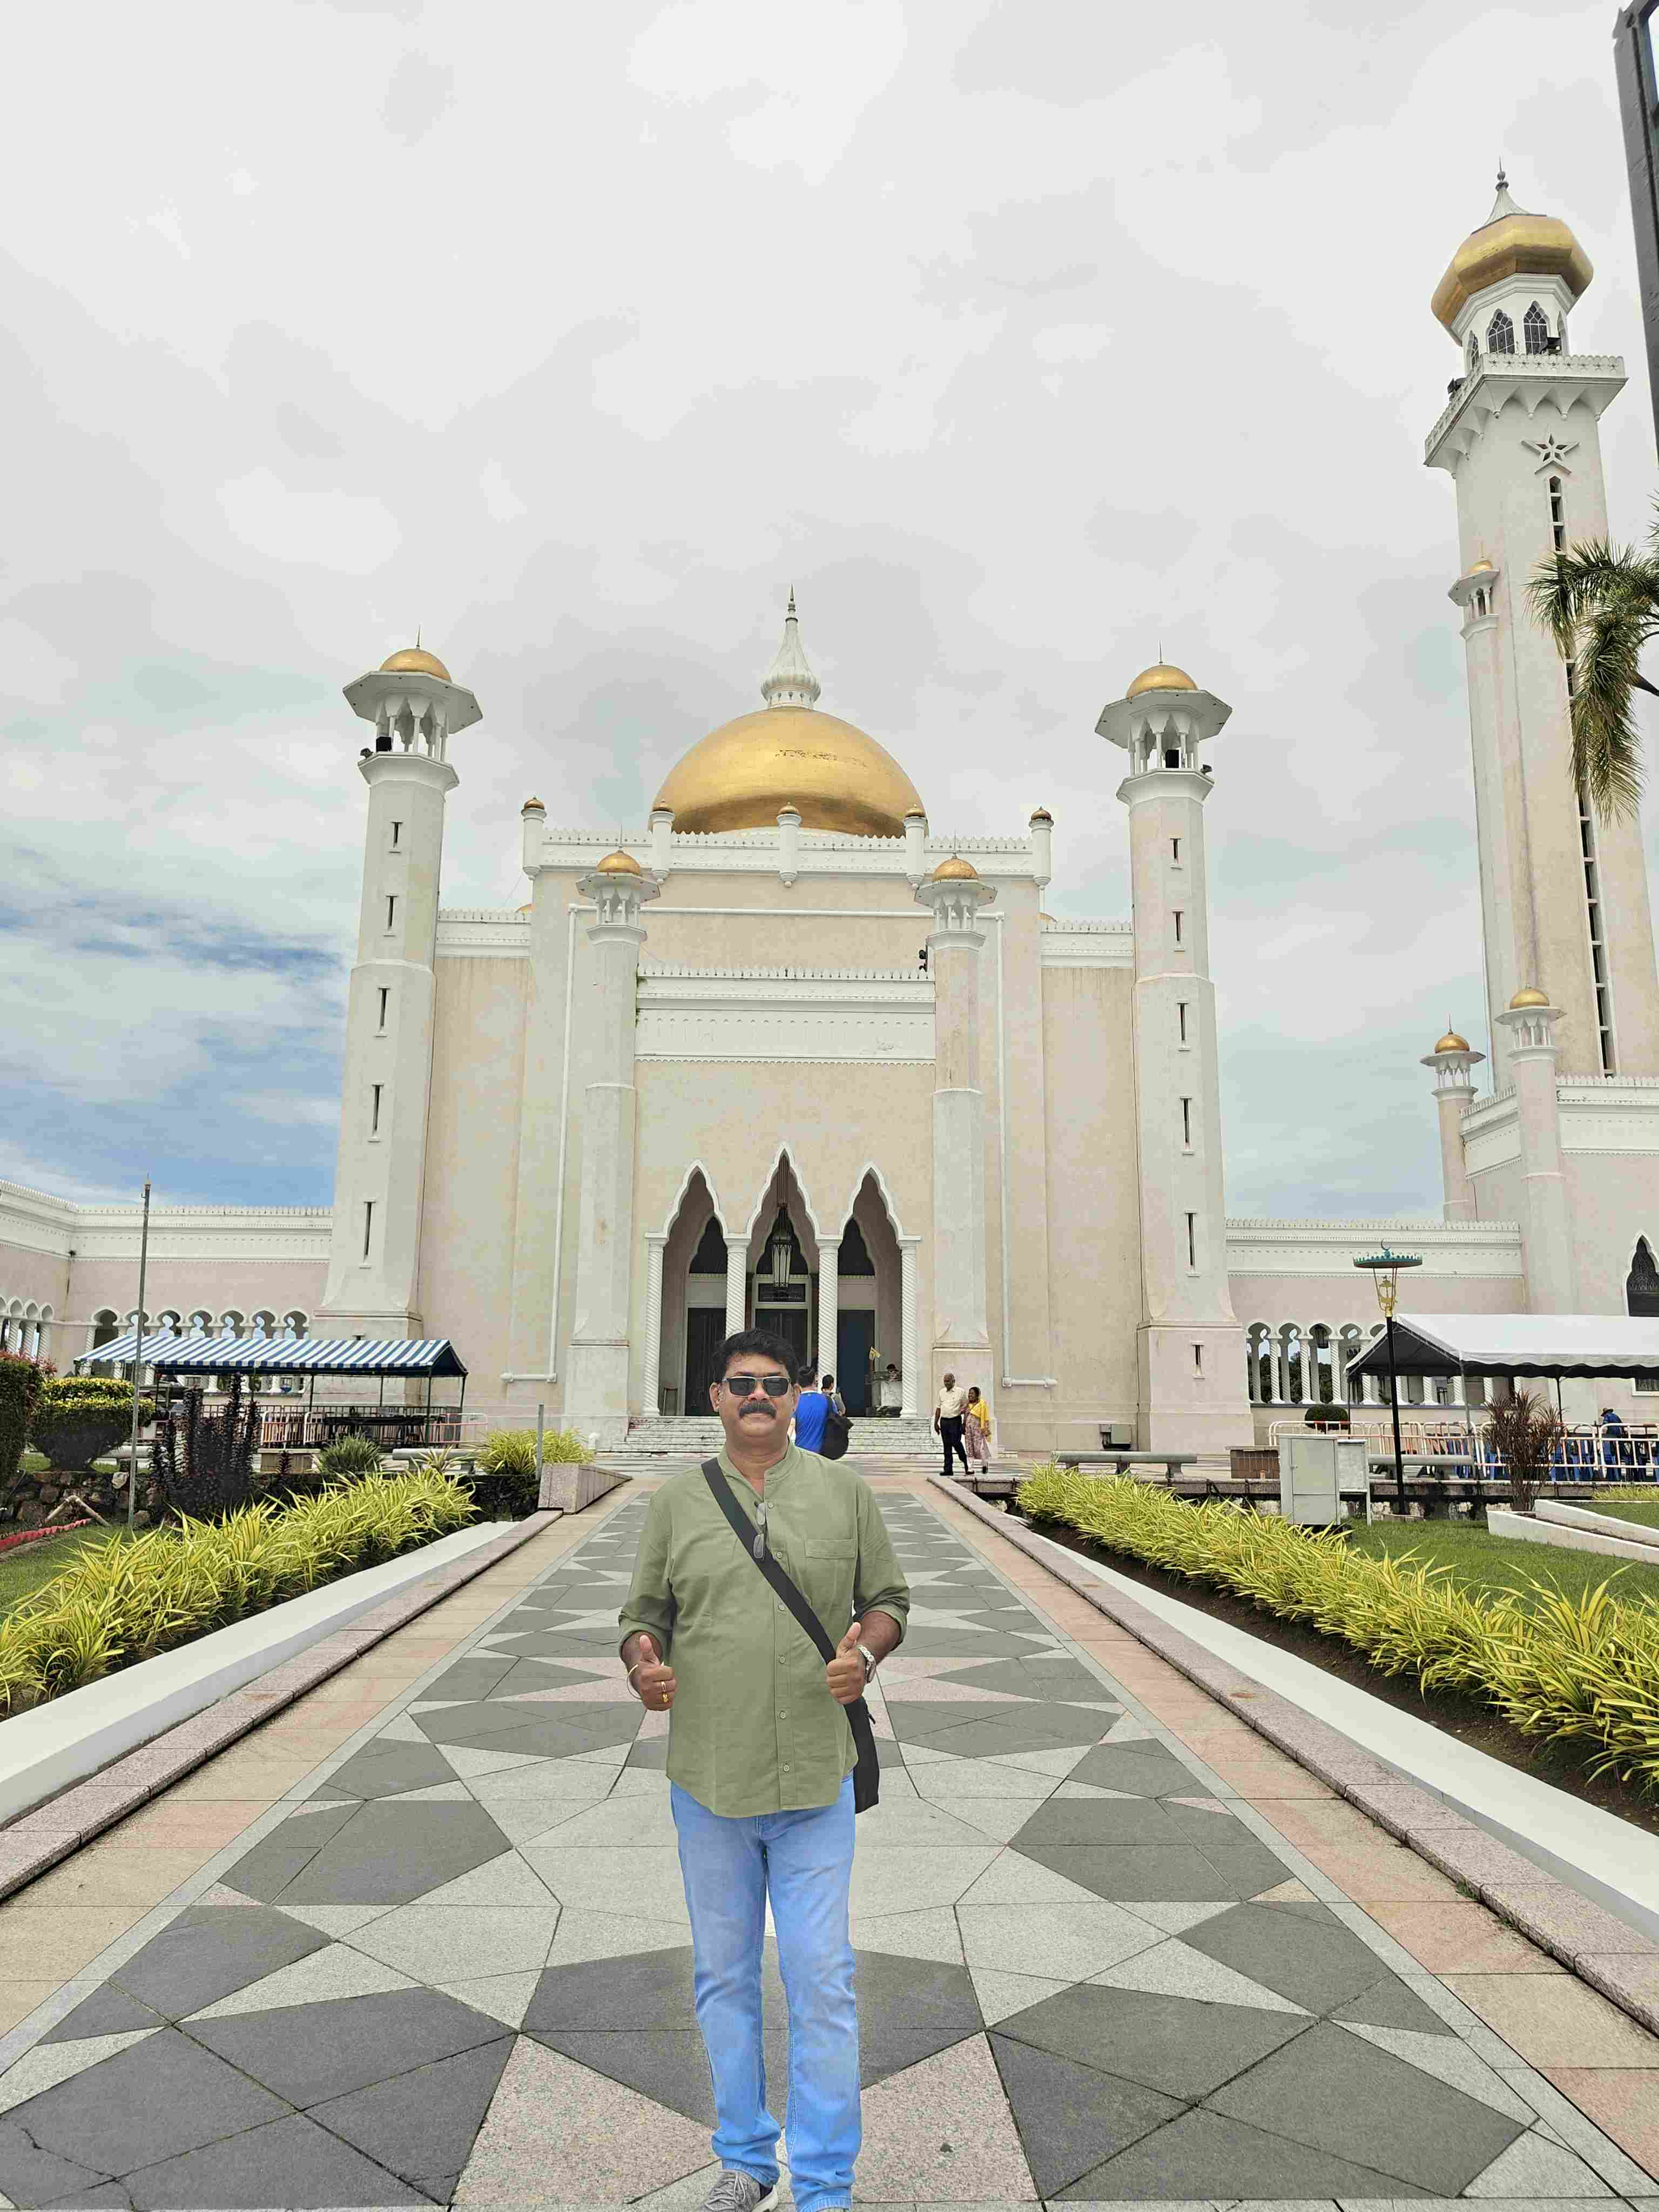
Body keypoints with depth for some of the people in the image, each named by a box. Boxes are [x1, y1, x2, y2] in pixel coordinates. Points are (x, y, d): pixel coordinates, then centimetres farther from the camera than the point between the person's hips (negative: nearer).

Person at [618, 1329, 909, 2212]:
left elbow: (888, 1599, 7)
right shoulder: (674, 1501, 2)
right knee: (723, 1978, 16)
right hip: (708, 1779, 2)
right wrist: (642, 1662, -13)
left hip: (815, 1779, -1)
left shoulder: (844, 1492, 1)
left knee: (820, 1980, 4)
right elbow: (644, 1611, 8)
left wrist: (865, 1653, -13)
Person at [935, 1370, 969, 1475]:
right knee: (947, 1446, 5)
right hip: (944, 1421, 5)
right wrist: (936, 1422, 11)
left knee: (956, 1443, -11)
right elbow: (938, 1408, 16)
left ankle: (967, 1465, 7)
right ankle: (948, 1470, 7)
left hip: (955, 1421, -5)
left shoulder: (960, 1392, 0)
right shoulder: (941, 1392, 13)